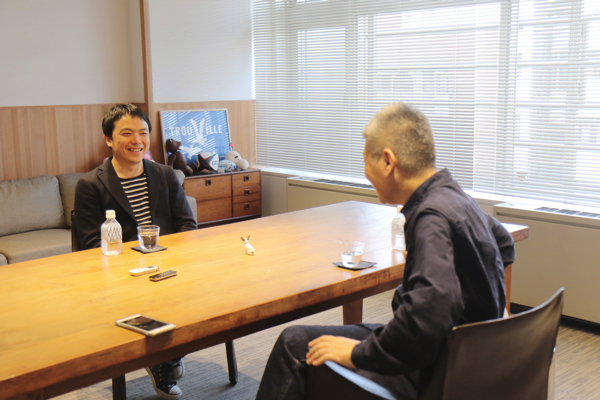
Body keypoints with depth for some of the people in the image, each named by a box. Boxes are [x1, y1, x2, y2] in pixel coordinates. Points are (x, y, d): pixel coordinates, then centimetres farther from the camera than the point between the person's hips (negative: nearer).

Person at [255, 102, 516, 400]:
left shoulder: (432, 217, -25)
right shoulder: (456, 197, 5)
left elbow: (425, 316, -37)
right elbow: (504, 243, 27)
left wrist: (359, 353, -23)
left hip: (432, 374, -10)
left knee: (294, 345, -6)